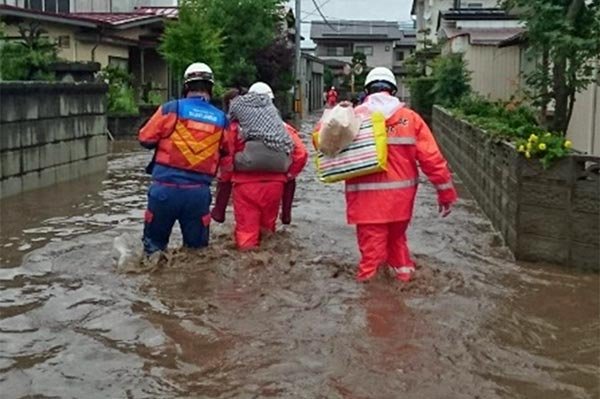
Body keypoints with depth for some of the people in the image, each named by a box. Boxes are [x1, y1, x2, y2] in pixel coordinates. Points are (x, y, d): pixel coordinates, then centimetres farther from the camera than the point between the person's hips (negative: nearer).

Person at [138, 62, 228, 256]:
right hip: (199, 192, 2)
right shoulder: (221, 119, 3)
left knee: (155, 242, 15)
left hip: (166, 188, -2)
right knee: (196, 247, 13)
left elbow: (146, 139, 1)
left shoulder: (171, 109, -6)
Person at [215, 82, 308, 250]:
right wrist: (288, 176, 12)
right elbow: (301, 154, -1)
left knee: (246, 233, 3)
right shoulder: (281, 126, 6)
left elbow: (226, 154, -9)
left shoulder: (237, 125, -1)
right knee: (267, 230, 19)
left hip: (245, 185, -3)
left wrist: (224, 179, 7)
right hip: (274, 185, 3)